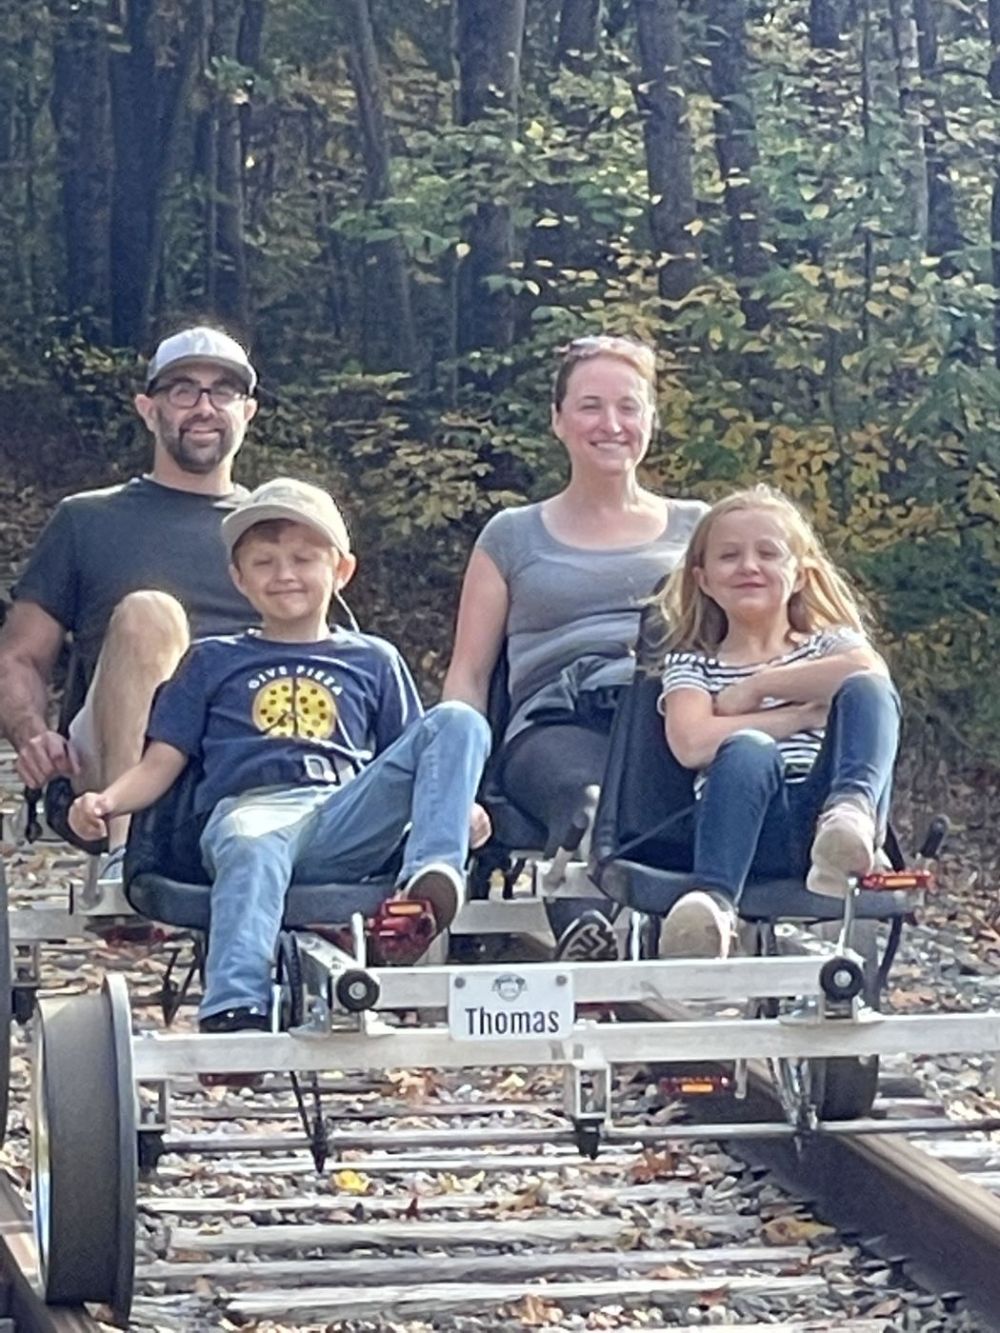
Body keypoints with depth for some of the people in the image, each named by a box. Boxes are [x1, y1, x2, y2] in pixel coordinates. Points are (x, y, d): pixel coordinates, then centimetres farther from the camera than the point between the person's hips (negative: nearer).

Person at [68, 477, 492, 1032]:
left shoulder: (374, 660, 29)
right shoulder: (211, 661, 27)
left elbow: (403, 767, 24)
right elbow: (161, 763, 20)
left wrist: (457, 803, 1)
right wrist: (104, 801, -2)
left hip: (345, 824, 2)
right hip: (250, 808, -1)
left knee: (457, 722, -19)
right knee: (253, 850, -41)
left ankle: (433, 875, -38)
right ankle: (232, 1014, -57)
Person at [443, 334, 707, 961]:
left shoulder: (695, 528, 28)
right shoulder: (514, 537, 25)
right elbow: (467, 677, 20)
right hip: (555, 724, 0)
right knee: (581, 795, -41)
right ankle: (583, 931, -70)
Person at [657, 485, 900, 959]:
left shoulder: (831, 643, 24)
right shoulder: (690, 664, 21)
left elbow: (872, 673, -4)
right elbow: (691, 744, -3)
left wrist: (757, 686, -1)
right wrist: (809, 713, -2)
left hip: (819, 822, 1)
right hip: (756, 834, -1)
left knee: (866, 690, -22)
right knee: (748, 749, -35)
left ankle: (849, 811, -50)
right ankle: (714, 902, -54)